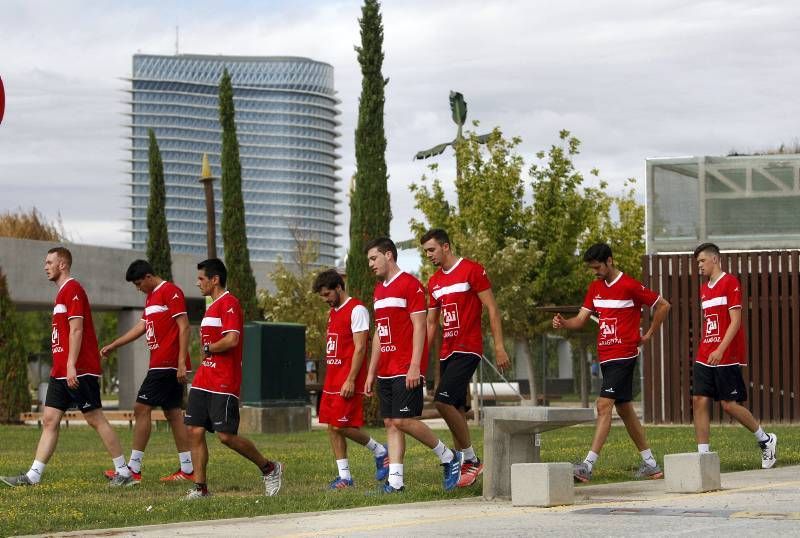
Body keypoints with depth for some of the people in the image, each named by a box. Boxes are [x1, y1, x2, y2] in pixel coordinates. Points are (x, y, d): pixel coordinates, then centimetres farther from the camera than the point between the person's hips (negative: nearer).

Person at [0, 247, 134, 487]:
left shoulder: (72, 289, -11)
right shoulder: (62, 292, 19)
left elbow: (76, 330, -18)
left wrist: (71, 365, -23)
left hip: (79, 370, -10)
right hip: (61, 371, 10)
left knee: (96, 419, -5)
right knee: (49, 420, 5)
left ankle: (124, 472, 0)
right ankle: (33, 475, 4)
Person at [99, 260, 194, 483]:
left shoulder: (171, 292, -10)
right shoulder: (151, 296, 19)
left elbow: (184, 327, -15)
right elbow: (141, 327, 27)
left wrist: (181, 363, -19)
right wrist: (113, 346, 27)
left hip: (167, 365, -10)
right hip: (160, 363, 10)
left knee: (141, 408, -9)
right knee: (173, 413, 8)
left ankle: (133, 469, -8)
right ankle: (187, 469, 8)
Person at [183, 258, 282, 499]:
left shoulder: (229, 303, -11)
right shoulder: (213, 306, 20)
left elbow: (231, 339, -21)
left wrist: (208, 348, -9)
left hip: (223, 384, -9)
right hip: (203, 380, 9)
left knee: (226, 435, -9)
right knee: (195, 431, 0)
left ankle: (269, 469, 9)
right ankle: (200, 488, 3)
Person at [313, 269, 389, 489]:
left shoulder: (356, 310, -10)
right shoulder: (333, 312, 17)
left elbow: (360, 348, -15)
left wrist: (350, 380, -20)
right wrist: (330, 379, 16)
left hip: (348, 381, -9)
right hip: (332, 380, 9)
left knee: (342, 426, -11)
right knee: (332, 426, 4)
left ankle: (380, 451, 8)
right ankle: (344, 476, 8)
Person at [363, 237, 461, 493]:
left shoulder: (410, 285, -8)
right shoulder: (379, 289, 18)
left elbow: (419, 326, -13)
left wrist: (415, 366, -20)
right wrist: (371, 372, 18)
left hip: (406, 370, -8)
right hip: (386, 371, 8)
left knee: (403, 420, -13)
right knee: (390, 423, 3)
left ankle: (449, 457, 3)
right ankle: (395, 481, 1)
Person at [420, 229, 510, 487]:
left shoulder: (472, 270, -6)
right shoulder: (434, 282, 16)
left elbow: (491, 309, -8)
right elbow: (431, 324, 21)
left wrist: (499, 347, -14)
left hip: (467, 349, -8)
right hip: (447, 351, 8)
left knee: (443, 400, -19)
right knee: (456, 408, 6)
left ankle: (471, 458, -9)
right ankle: (466, 465, 10)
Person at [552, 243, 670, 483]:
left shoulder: (630, 286, -10)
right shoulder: (595, 287, 11)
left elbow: (663, 305, -2)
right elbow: (581, 319, 9)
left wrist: (649, 335, 0)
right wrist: (563, 323, -11)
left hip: (624, 355, -8)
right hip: (606, 355, 8)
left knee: (604, 405, -16)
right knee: (624, 409, 12)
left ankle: (588, 465, -23)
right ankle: (650, 464, 21)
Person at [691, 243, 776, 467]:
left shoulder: (730, 283, -8)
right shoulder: (704, 288, 16)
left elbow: (735, 321, -14)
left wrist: (720, 350, -21)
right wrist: (705, 351, 16)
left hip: (727, 358, -7)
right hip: (704, 357, 7)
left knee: (729, 404, -5)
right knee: (699, 401, -3)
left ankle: (766, 440, 14)